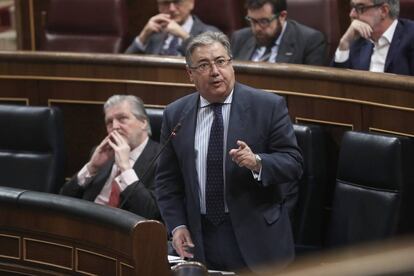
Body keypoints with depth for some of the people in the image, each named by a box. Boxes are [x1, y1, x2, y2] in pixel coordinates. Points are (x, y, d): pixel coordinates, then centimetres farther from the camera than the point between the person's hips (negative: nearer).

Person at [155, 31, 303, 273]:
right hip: (200, 239, 2)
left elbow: (293, 162, -6)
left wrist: (257, 162, -24)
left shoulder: (269, 106, -4)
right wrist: (177, 225, -2)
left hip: (256, 237, -2)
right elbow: (167, 178, 10)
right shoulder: (176, 114, 6)